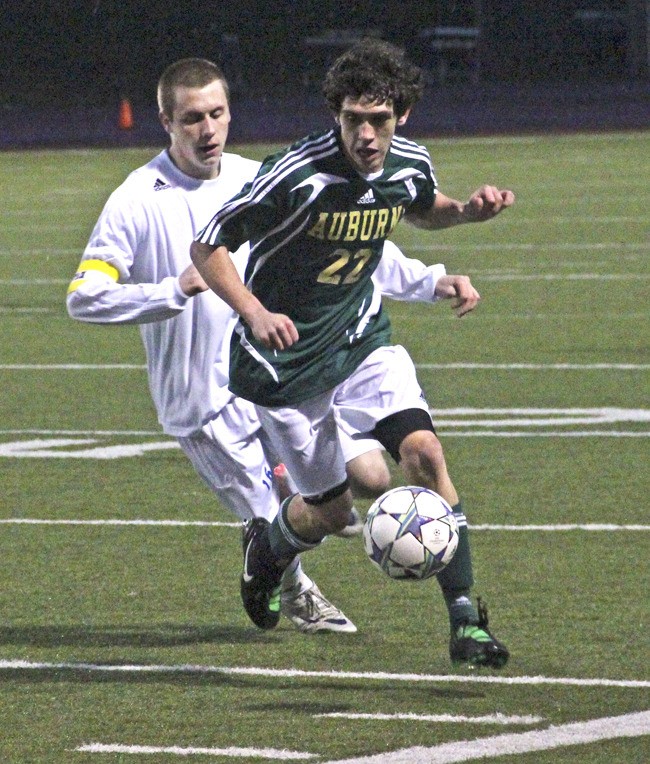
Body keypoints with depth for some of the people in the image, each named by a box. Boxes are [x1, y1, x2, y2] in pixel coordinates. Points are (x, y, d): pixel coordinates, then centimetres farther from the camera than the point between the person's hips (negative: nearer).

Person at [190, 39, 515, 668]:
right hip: (284, 357, -4)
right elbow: (207, 247, -18)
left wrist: (468, 211, -4)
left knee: (424, 452, -19)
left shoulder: (410, 166, -9)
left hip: (363, 341, 4)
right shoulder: (298, 174, -27)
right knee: (331, 508, 5)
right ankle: (267, 546, 43)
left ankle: (465, 621, -14)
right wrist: (255, 313, -34)